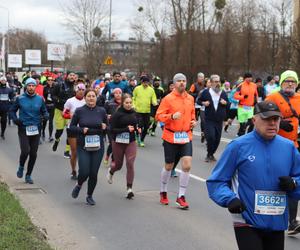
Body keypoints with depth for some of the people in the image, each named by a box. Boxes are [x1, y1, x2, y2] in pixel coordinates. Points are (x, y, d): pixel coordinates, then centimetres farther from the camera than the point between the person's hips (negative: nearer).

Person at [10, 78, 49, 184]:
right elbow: (12, 111, 9)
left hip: (36, 130, 2)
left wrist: (46, 116, -10)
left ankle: (28, 175, 22)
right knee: (25, 151, -16)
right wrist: (15, 119, -9)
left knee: (33, 154, 5)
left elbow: (44, 111, 13)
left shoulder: (40, 99, 4)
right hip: (23, 129, -2)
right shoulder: (20, 98, 0)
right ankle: (21, 167, 15)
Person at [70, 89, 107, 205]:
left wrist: (104, 127, -10)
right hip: (83, 146, -2)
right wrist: (82, 130, -15)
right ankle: (78, 185, 26)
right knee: (84, 172, -10)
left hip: (98, 146, 2)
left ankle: (89, 196, 24)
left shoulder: (101, 111, 3)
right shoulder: (79, 111, -2)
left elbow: (107, 127, 13)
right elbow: (71, 127, 2)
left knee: (94, 173, 3)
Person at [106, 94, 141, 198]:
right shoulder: (117, 114, -12)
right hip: (118, 142, -2)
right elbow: (112, 130, -16)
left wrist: (137, 129, -2)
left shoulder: (133, 113, 3)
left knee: (130, 164, -12)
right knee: (118, 165, 13)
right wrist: (126, 129, -25)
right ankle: (110, 171, 51)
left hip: (131, 142, 3)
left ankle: (129, 189, -8)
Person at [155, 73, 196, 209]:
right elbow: (159, 115, -10)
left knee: (187, 165, -9)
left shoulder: (190, 98, 7)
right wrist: (172, 116, -25)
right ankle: (163, 192, 34)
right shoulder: (168, 98, -8)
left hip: (186, 136, 3)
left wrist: (193, 121, 5)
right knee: (169, 166, 9)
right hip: (171, 137, -3)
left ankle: (181, 196, 3)